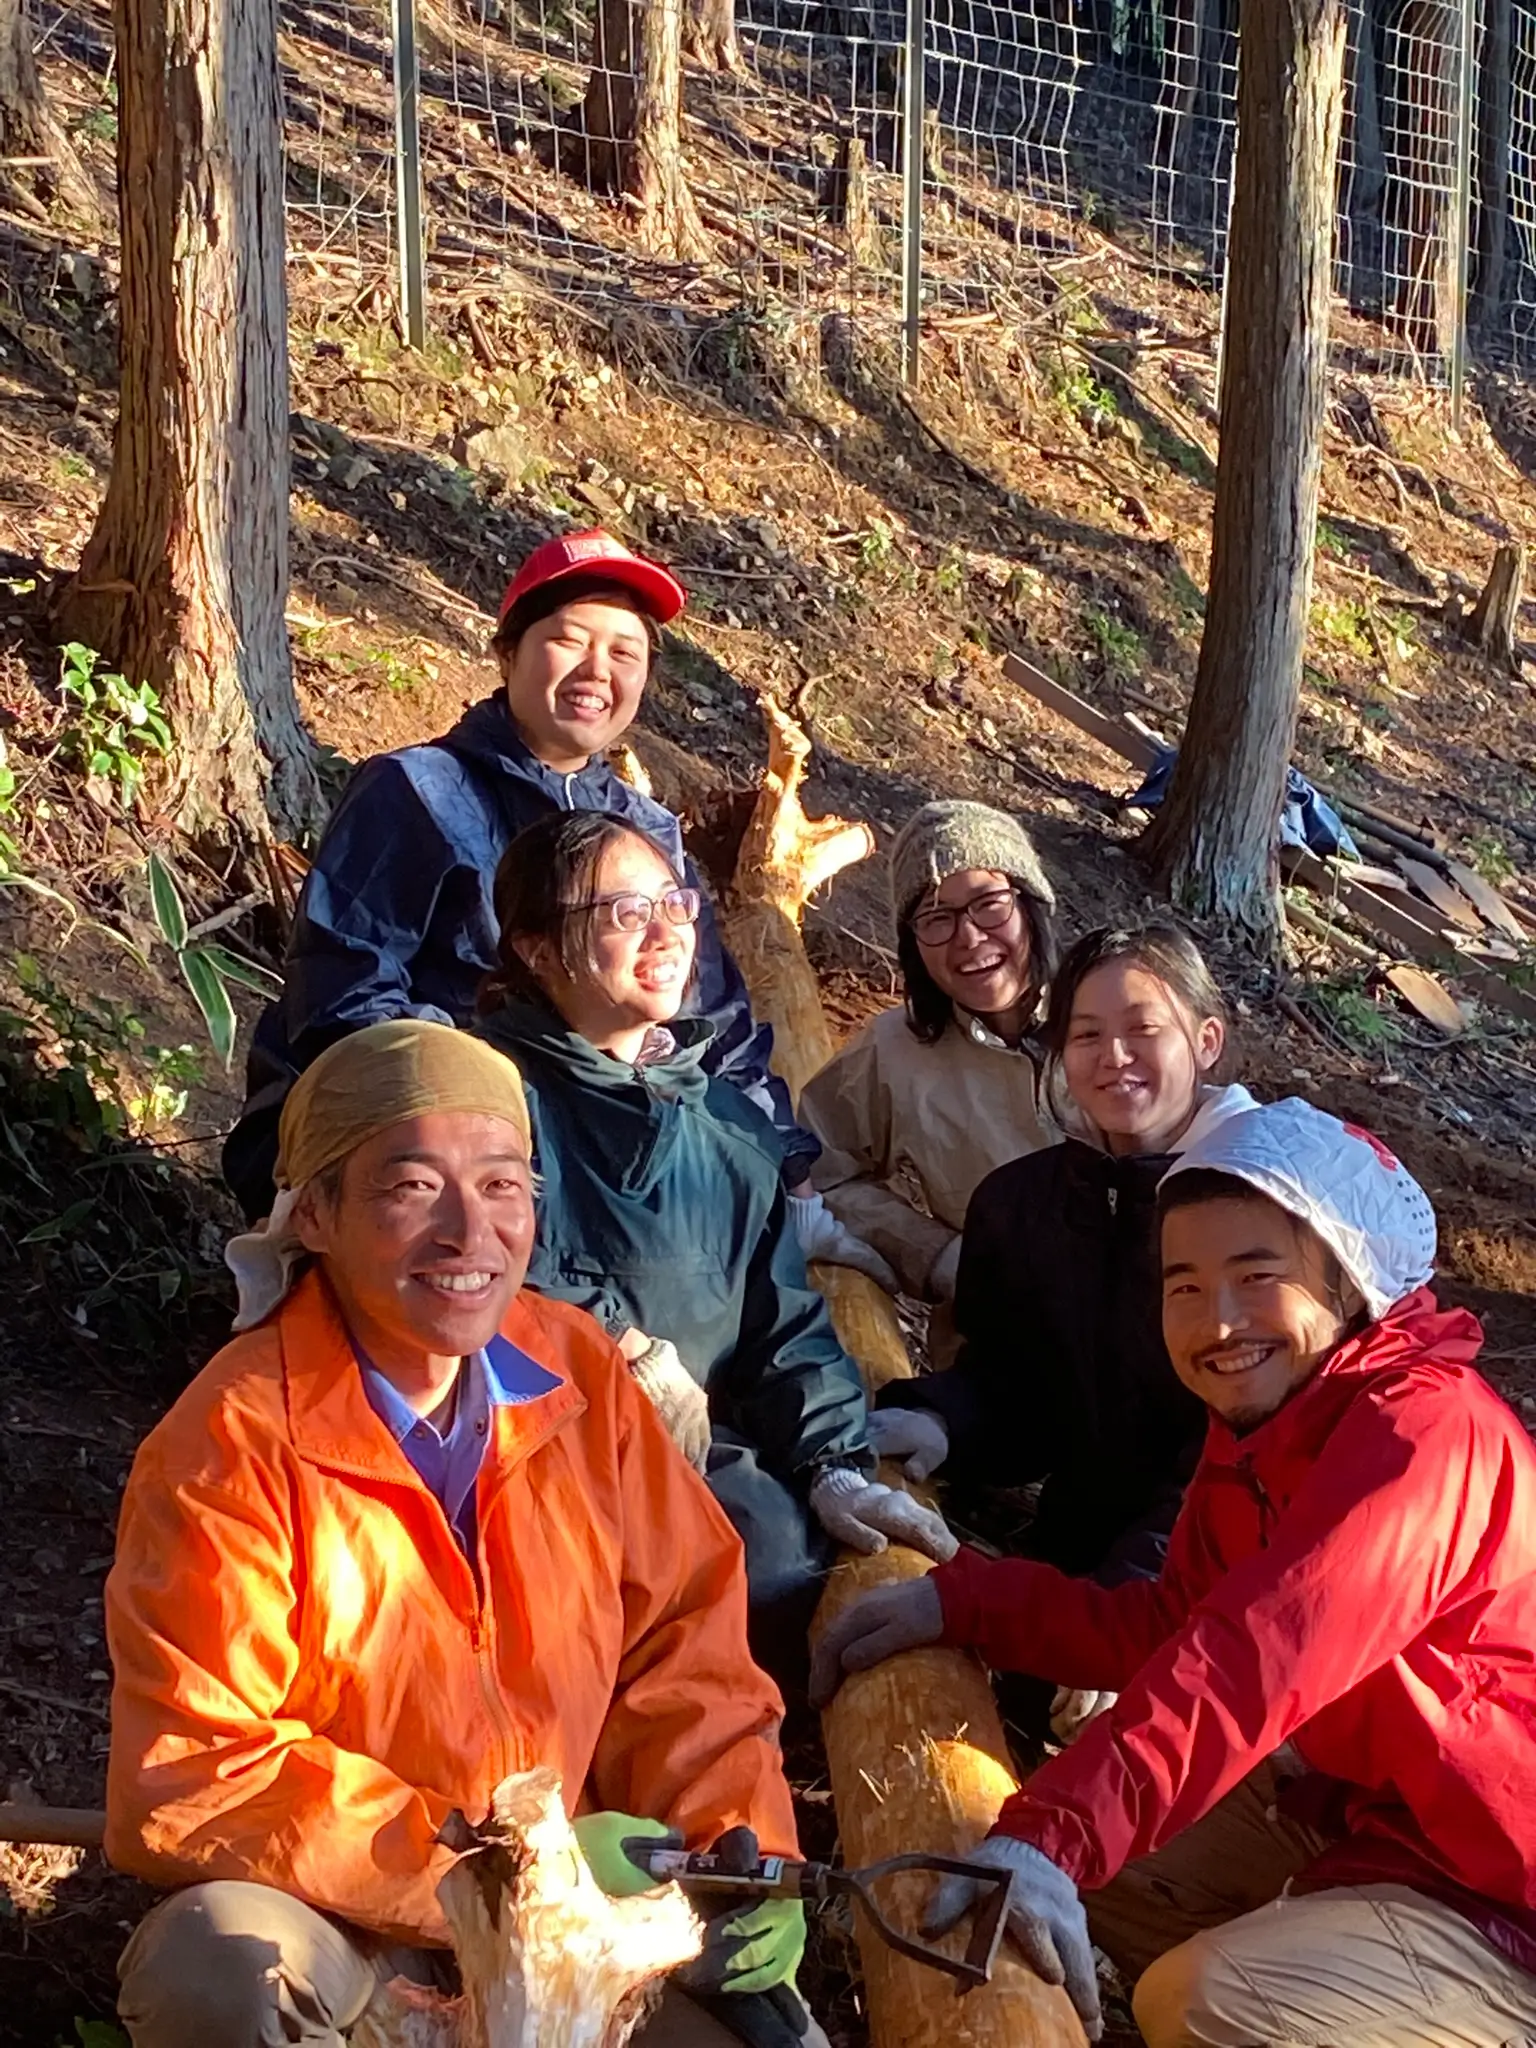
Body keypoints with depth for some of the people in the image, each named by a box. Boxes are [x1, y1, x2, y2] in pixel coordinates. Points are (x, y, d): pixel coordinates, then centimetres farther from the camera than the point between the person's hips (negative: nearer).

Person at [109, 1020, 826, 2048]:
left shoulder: (579, 1372, -5)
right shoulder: (232, 1448, -21)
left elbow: (682, 1644, 2)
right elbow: (193, 1780, -23)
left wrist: (741, 1847, -14)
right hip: (351, 1918, -3)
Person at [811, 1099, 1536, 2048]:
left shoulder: (1426, 1431, -26)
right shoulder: (1262, 1423, 3)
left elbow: (1256, 1655, -39)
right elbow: (1168, 1627, 4)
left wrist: (1053, 1833, -47)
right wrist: (958, 1598, -7)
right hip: (1350, 1816, 9)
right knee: (1092, 1851, 10)